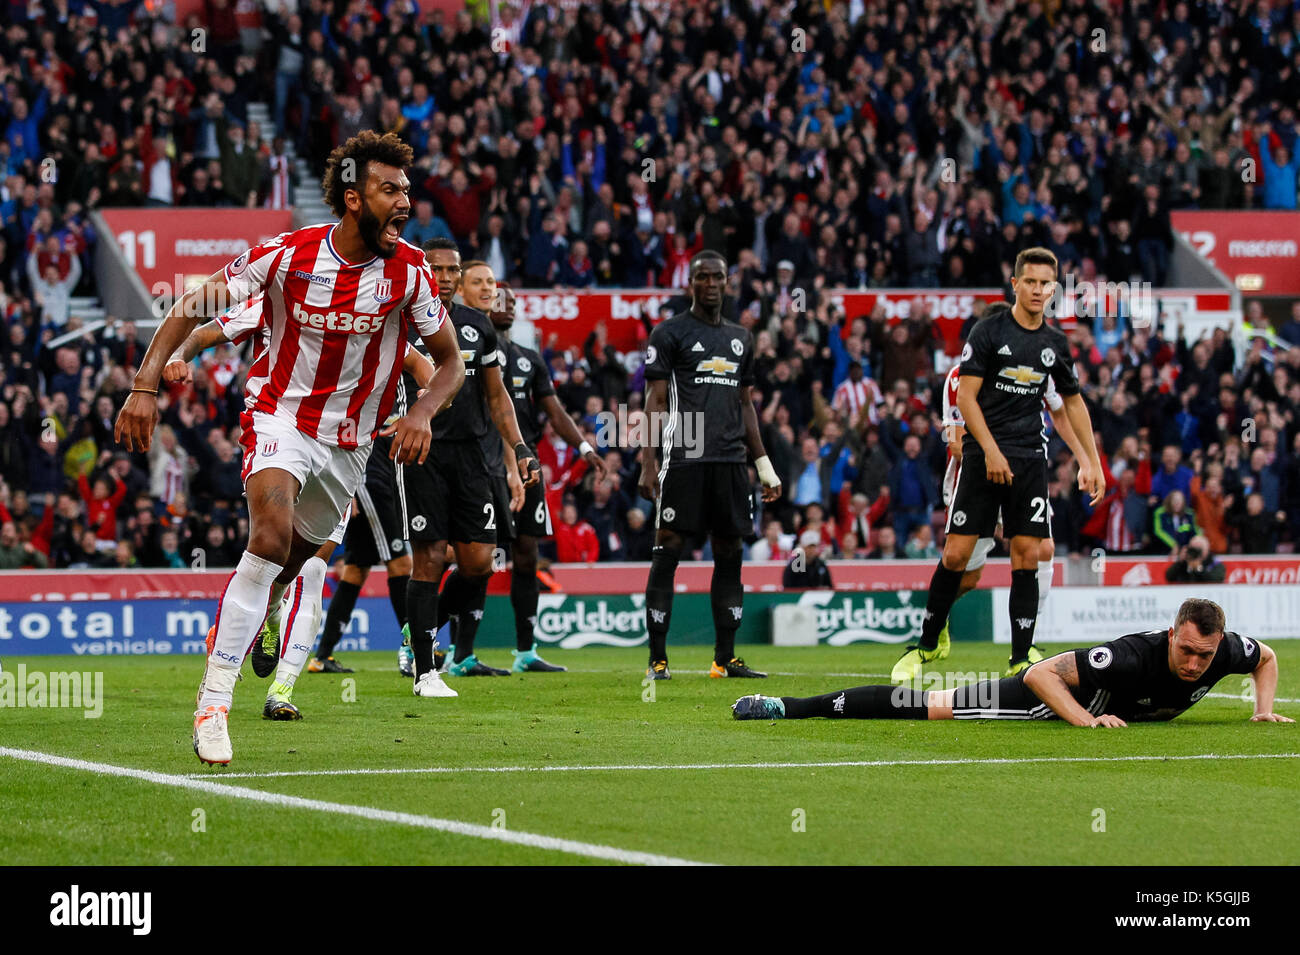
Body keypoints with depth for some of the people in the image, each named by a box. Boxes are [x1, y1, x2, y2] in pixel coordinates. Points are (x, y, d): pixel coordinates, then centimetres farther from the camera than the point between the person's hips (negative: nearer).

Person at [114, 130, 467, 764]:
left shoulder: (408, 269, -10)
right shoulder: (286, 254, -15)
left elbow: (450, 361, 0)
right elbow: (190, 310, -6)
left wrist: (422, 413, -21)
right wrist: (145, 385, -17)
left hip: (351, 440, 4)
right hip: (281, 415, -4)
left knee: (282, 571, 11)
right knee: (273, 532, -28)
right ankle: (214, 702, -27)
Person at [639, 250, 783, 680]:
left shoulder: (741, 338, 18)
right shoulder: (669, 333, 1)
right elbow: (654, 403, -3)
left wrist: (764, 463, 18)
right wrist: (648, 464, -11)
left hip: (731, 461, 5)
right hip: (683, 460, -5)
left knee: (729, 556, 5)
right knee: (667, 552, -6)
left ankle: (725, 658, 10)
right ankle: (657, 659, -4)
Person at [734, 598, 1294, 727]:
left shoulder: (1223, 653, -22)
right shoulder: (1135, 657, -41)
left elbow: (1266, 657, 4)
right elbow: (1042, 674, -36)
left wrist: (1264, 709, -9)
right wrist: (1088, 720, -43)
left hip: (1092, 705, 7)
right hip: (1049, 694, -7)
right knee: (930, 707, -6)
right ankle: (789, 707, -2)